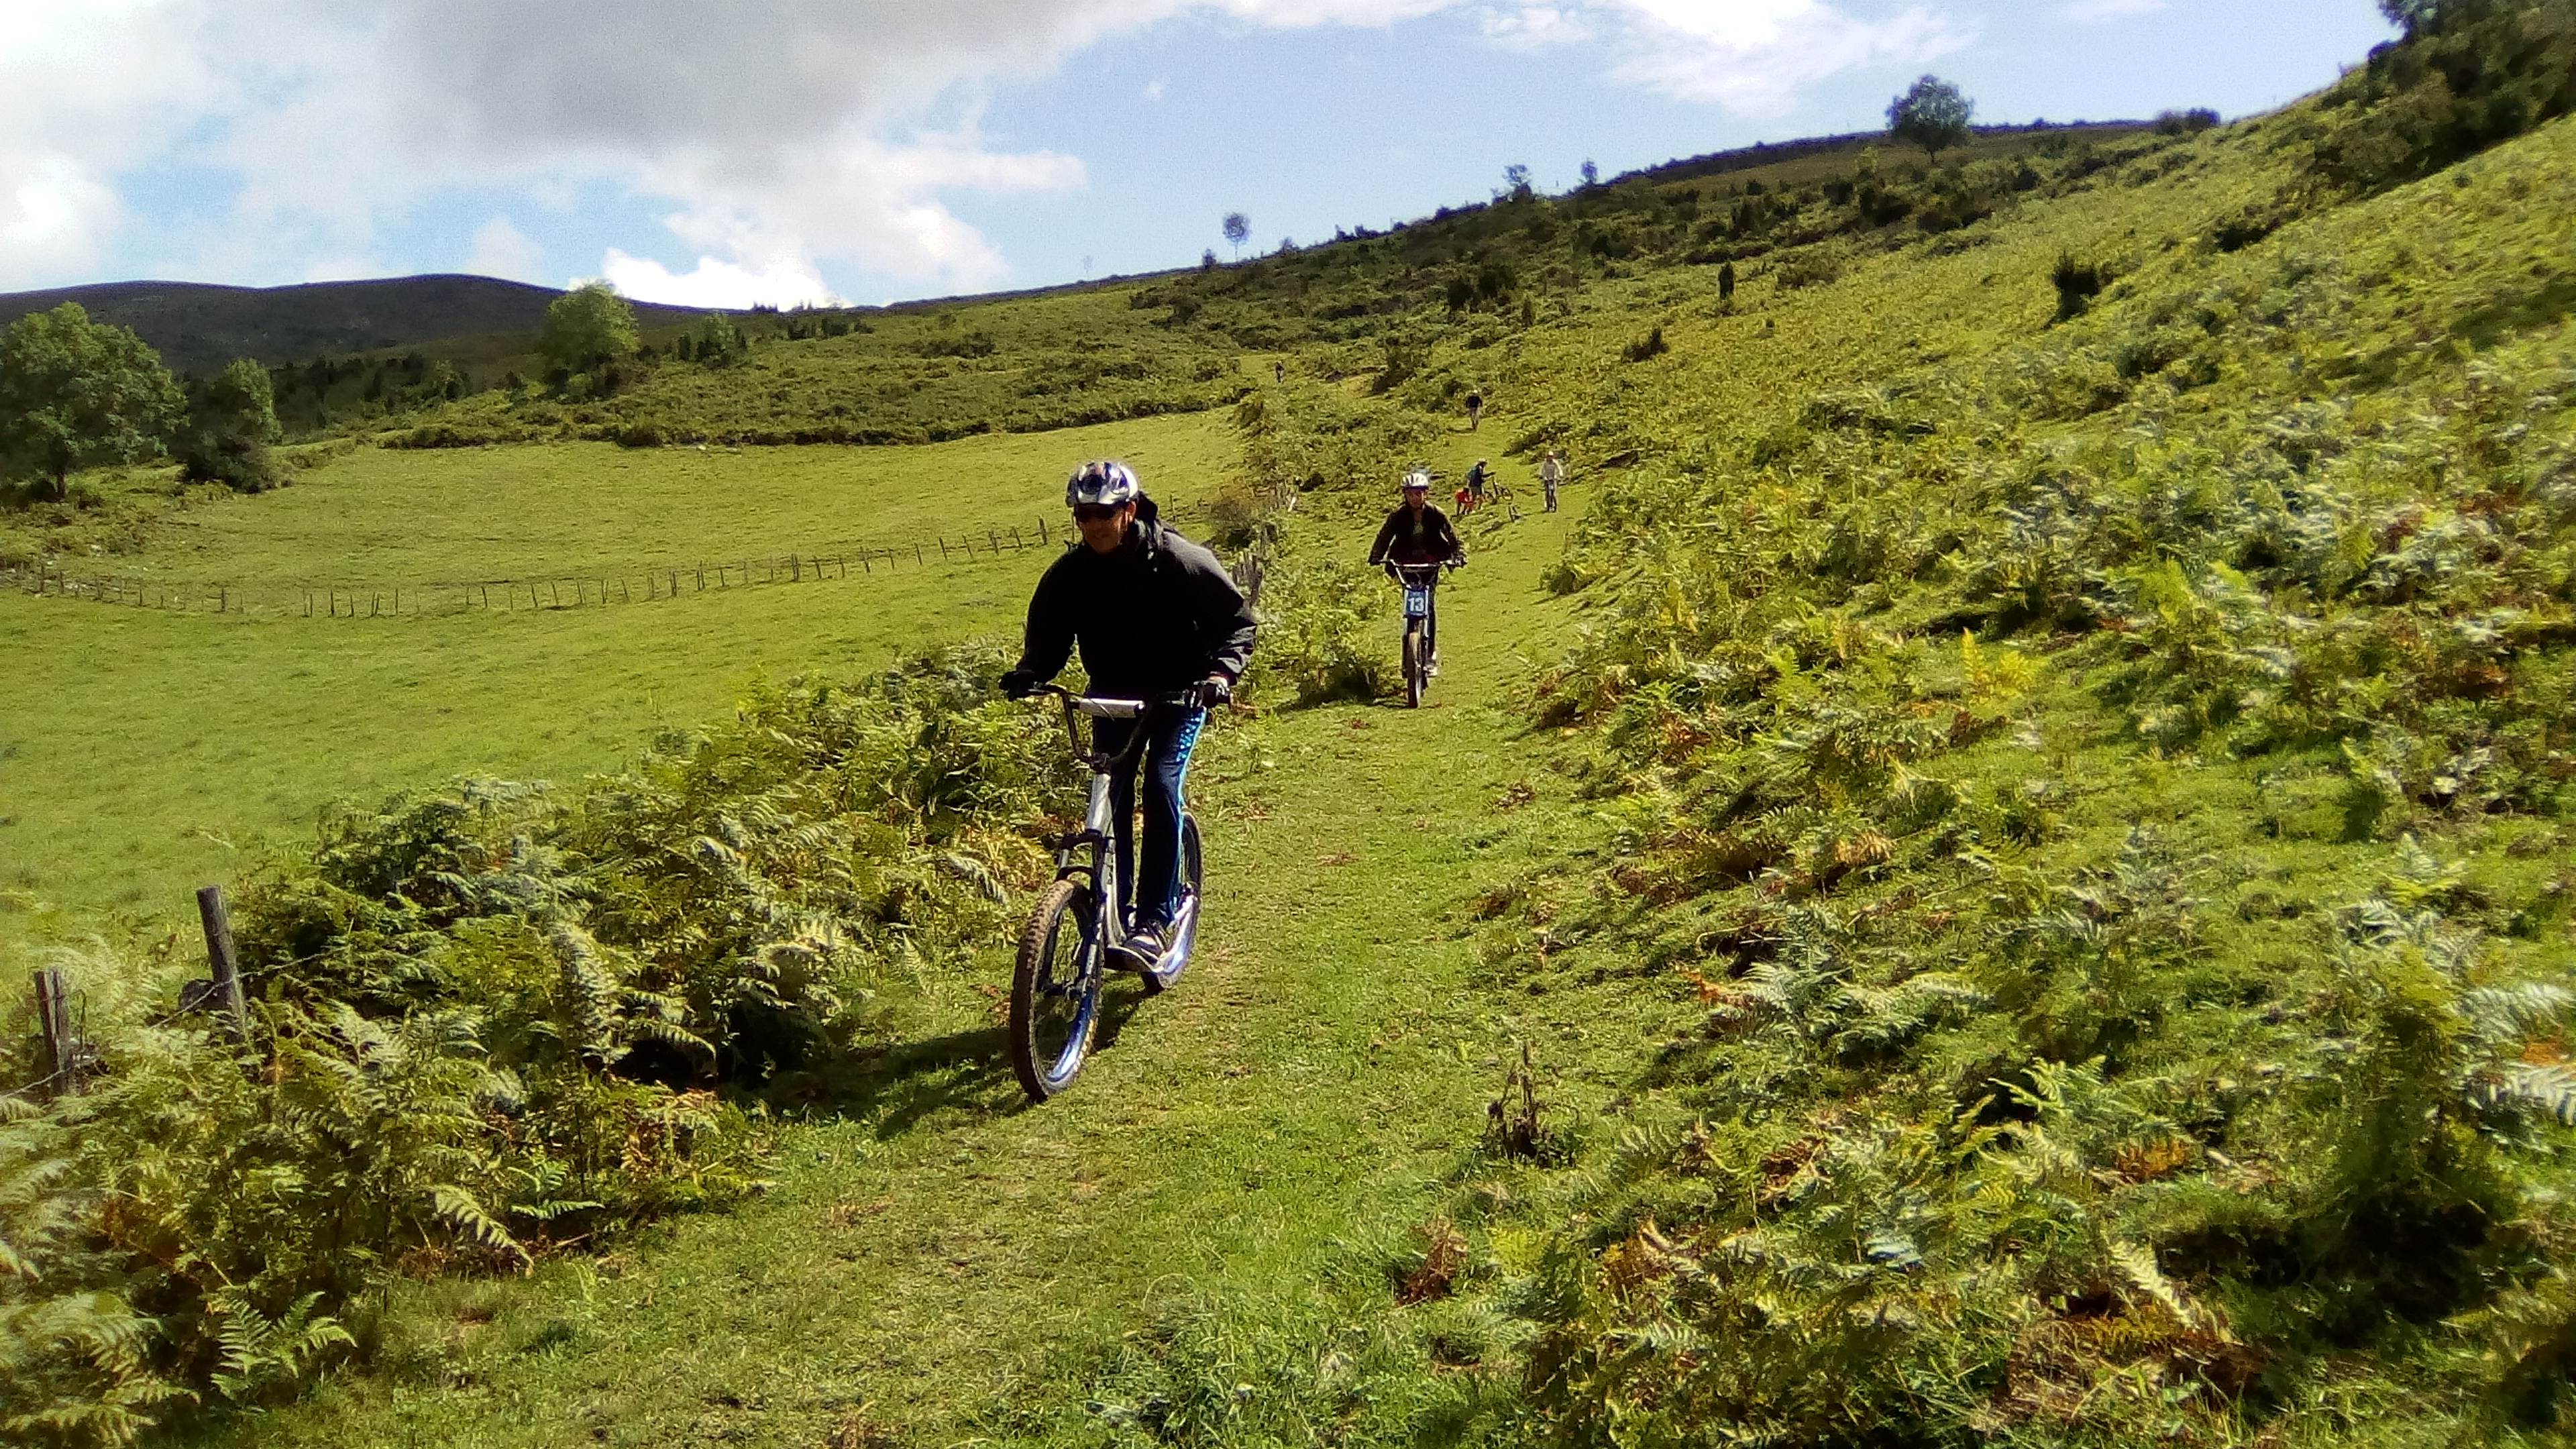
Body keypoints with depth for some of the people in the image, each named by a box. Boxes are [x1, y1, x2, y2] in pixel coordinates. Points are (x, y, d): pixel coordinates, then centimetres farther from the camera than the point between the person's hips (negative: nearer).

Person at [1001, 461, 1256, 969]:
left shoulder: (1179, 561, -21)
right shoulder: (1069, 573, -12)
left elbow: (1237, 619, -14)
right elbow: (1047, 636, -2)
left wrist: (1221, 671, -32)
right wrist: (1029, 672, -24)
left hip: (1179, 693, -4)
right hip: (1113, 695, 4)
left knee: (1162, 787, -20)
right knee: (1108, 799, -7)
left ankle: (1153, 922, -17)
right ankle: (1116, 912, 7)